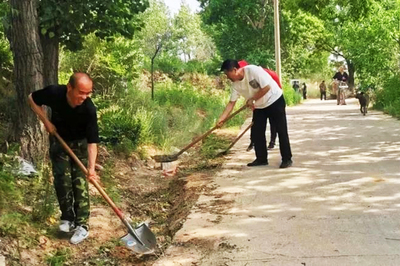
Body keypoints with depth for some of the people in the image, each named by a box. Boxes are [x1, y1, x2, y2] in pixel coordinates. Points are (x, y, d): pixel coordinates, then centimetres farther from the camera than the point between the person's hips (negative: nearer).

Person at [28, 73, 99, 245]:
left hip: (80, 144, -2)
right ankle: (67, 219, 15)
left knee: (80, 183, -6)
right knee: (62, 181, 0)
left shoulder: (89, 109, -33)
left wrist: (91, 167, -41)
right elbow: (32, 99, -7)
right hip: (59, 142, 2)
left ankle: (82, 225, -3)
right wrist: (46, 121, -16)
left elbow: (92, 142, -30)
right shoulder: (54, 93, -30)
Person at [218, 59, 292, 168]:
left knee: (281, 130, -5)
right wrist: (221, 118, -11)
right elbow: (231, 103, -3)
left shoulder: (253, 70, -28)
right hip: (259, 106, 7)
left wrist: (252, 99, -21)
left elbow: (266, 87, -29)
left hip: (275, 101, -7)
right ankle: (261, 159, 14)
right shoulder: (236, 84, -7)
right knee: (257, 132, 3)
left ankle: (287, 159, 2)